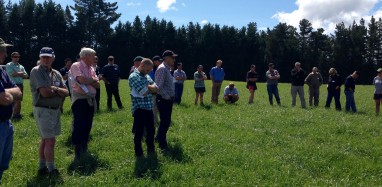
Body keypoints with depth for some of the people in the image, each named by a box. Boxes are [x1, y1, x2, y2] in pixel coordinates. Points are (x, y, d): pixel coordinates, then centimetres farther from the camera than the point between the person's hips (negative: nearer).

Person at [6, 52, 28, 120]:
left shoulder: (21, 66, 17)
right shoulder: (9, 65, -1)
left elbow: (26, 75, 7)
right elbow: (13, 74, -16)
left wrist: (18, 74, -9)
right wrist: (21, 73, -3)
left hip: (21, 85, 6)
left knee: (19, 101, 11)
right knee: (17, 101, -9)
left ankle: (18, 114, 19)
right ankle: (15, 115, 0)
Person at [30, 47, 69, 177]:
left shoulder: (56, 73, 10)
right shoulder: (36, 71, -11)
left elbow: (66, 93, 2)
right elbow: (45, 93, -21)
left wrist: (54, 89, -15)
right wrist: (58, 91, -5)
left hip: (56, 110, 7)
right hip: (43, 110, -7)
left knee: (45, 139, 15)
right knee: (50, 141, -6)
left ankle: (42, 168, 25)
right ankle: (51, 170, 6)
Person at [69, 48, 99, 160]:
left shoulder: (91, 69, 13)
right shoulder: (76, 66, -9)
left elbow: (97, 85, 6)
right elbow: (82, 80, -24)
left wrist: (88, 80, -12)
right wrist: (93, 80, -6)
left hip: (91, 100, 8)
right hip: (80, 100, -8)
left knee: (87, 126, 14)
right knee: (78, 127, -3)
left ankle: (84, 151, 27)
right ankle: (77, 154, 4)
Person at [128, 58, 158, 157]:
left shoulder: (147, 76, 16)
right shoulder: (133, 76, -12)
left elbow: (155, 89, 5)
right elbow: (144, 92, -19)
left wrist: (147, 86, -11)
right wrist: (150, 87, -1)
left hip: (149, 108, 8)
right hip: (139, 108, -8)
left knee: (151, 130, 16)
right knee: (139, 132, 2)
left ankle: (151, 149, 32)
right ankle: (138, 153, 15)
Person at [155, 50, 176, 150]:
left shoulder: (166, 69, 15)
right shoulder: (162, 68, -17)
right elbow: (159, 87, -24)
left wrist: (171, 97, 13)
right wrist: (167, 97, -17)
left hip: (168, 100, 10)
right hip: (164, 100, -10)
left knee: (166, 121, 18)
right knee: (165, 122, -4)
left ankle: (159, 138, 34)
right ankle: (162, 145, 6)